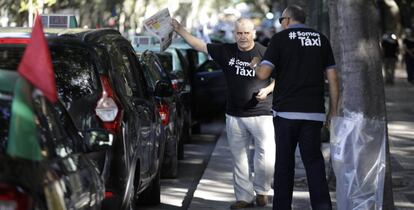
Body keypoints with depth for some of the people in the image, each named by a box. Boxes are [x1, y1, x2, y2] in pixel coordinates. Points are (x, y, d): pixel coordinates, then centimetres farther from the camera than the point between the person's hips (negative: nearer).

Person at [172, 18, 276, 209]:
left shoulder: (264, 53, -4)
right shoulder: (226, 52, 5)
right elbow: (199, 45, 7)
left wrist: (267, 90, -14)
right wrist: (179, 30, 2)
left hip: (261, 114, -4)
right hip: (234, 116, 4)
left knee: (267, 158, -8)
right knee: (239, 159, 9)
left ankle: (261, 190, 16)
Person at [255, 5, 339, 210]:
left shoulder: (280, 38, -1)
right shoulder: (321, 39, 10)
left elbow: (263, 74, -11)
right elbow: (333, 79, 7)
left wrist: (255, 67, 12)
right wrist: (333, 112, 13)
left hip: (286, 111, -2)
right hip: (314, 112, 2)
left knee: (284, 162, 8)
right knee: (313, 160, 5)